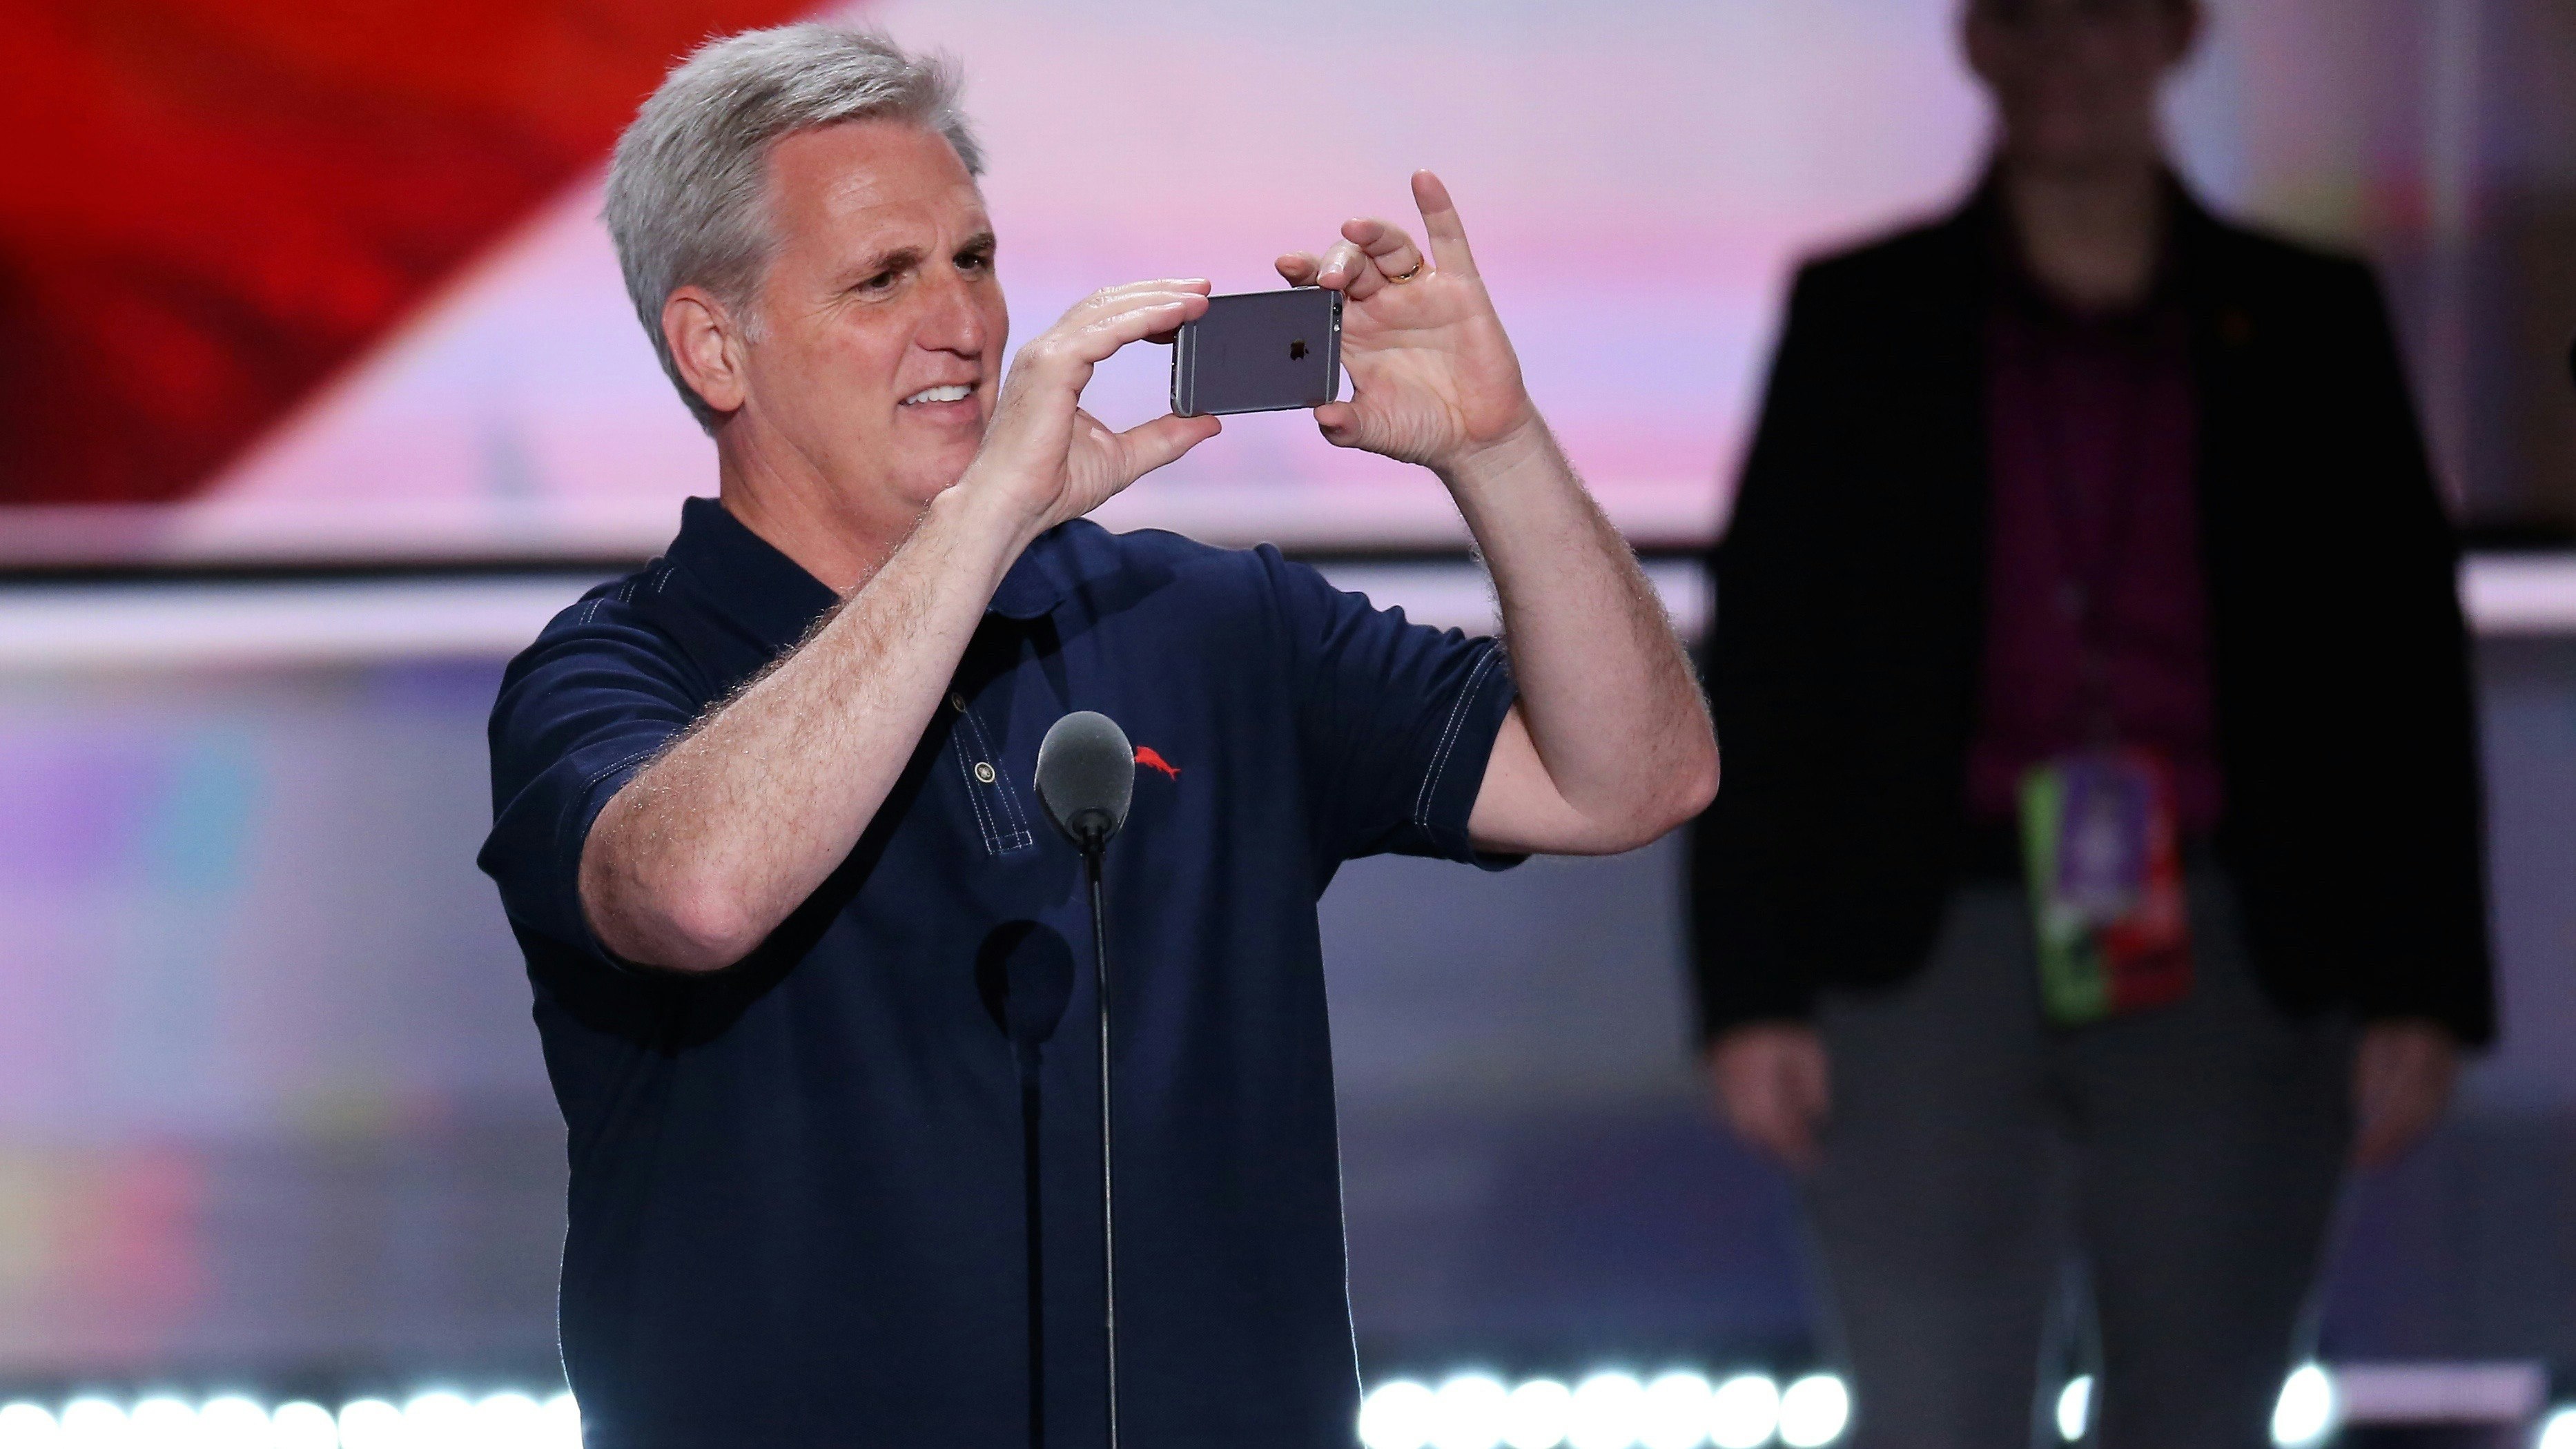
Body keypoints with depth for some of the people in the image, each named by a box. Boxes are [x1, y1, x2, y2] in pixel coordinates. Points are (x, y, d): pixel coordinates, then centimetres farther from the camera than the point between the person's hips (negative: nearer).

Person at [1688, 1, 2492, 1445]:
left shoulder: (2309, 326, 8)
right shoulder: (1864, 322, 6)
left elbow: (2405, 668, 7)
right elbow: (1763, 665, 5)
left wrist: (2419, 991, 1)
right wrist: (1753, 990, -2)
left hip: (2227, 966, 1)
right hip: (1935, 953, -1)